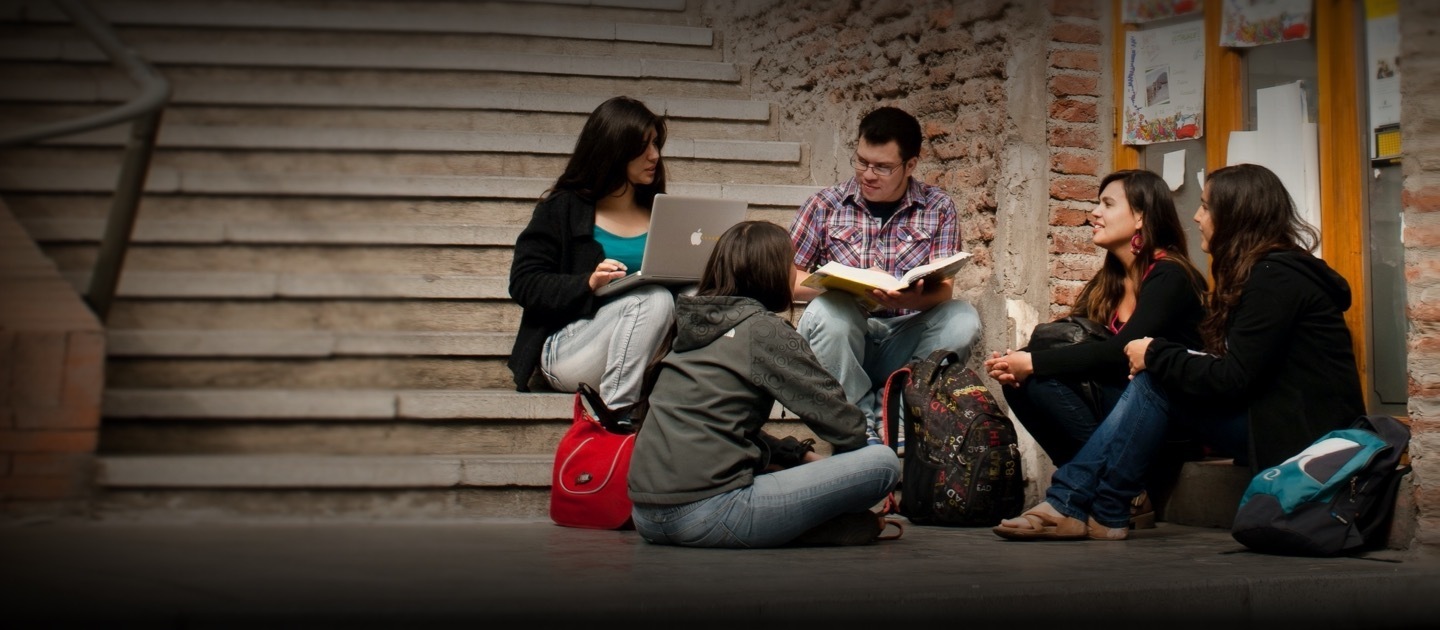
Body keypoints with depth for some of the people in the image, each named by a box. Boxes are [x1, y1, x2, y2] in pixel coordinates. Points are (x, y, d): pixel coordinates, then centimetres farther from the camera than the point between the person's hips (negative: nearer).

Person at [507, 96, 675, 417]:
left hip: (639, 357, 4)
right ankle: (616, 413, -34)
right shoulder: (563, 209, 4)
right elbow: (524, 283, -3)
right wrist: (588, 283, -19)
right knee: (652, 299, -31)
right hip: (565, 351, -4)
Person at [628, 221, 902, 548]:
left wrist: (800, 454, 22)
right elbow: (847, 426, -1)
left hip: (647, 517, 8)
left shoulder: (693, 325, 17)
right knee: (882, 462, -6)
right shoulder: (764, 330, -3)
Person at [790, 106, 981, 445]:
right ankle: (864, 426, -21)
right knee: (827, 308, -33)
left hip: (904, 341, 1)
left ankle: (886, 410, -21)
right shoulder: (824, 205, 2)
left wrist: (912, 299, -30)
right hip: (841, 342, -1)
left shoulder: (938, 208, 4)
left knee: (963, 319, -27)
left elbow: (944, 290, -5)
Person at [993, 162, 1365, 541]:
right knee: (1156, 377, -4)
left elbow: (1232, 380, -20)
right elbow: (1233, 370, 11)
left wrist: (1156, 355, -8)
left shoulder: (1276, 278, -16)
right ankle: (1072, 502, -12)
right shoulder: (1264, 272, 13)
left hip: (1304, 435, -9)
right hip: (1278, 415, 9)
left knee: (1156, 382, -15)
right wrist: (1157, 358, -3)